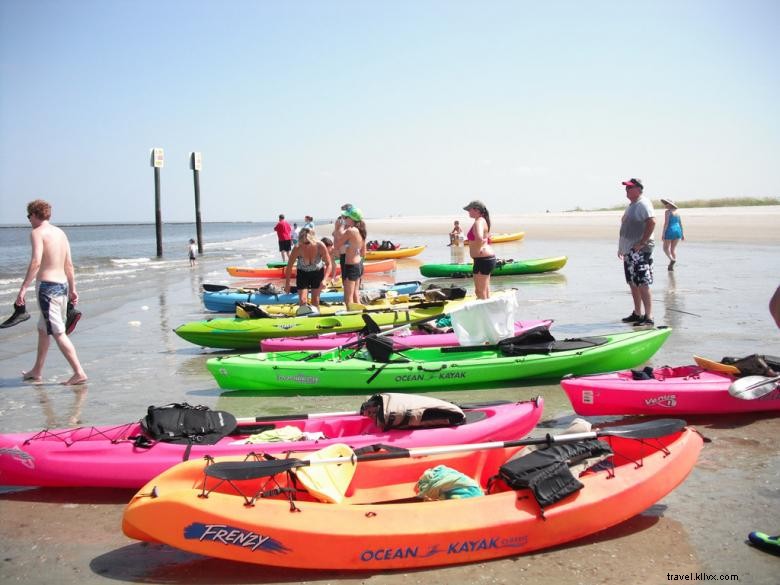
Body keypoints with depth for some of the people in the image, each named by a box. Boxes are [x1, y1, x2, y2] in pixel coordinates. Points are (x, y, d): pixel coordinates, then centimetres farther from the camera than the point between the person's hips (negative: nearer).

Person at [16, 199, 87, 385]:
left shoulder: (37, 233, -9)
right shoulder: (60, 232, 14)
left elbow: (36, 262, -22)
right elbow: (69, 265, 16)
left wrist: (23, 288, -23)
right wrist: (72, 289, 20)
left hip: (47, 286, -8)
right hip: (62, 284, 8)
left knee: (58, 333, -7)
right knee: (43, 329, 20)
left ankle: (79, 373, -10)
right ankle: (37, 371, 31)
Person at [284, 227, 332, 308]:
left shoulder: (321, 246, -29)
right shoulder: (297, 249, -29)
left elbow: (328, 264, -16)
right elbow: (289, 266, -15)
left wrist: (324, 280, -29)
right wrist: (287, 284, -11)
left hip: (317, 273, 0)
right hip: (302, 274, 0)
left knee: (315, 301, 6)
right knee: (302, 301, -8)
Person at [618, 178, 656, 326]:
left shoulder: (643, 204, -11)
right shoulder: (631, 205, 19)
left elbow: (652, 223, -24)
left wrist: (642, 243, -23)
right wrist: (621, 247, 22)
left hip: (640, 251, -10)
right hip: (629, 251, 10)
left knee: (642, 285, -11)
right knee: (633, 284, 14)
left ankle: (648, 317, -9)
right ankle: (637, 314, 22)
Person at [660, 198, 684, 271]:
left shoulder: (668, 212, -8)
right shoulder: (677, 212, 13)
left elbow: (666, 223, -14)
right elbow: (680, 223, 14)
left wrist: (663, 234, -13)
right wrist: (682, 234, 18)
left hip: (670, 231, -7)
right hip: (678, 231, 7)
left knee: (666, 248, 5)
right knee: (673, 248, 12)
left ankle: (672, 259, -21)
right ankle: (671, 266, 9)